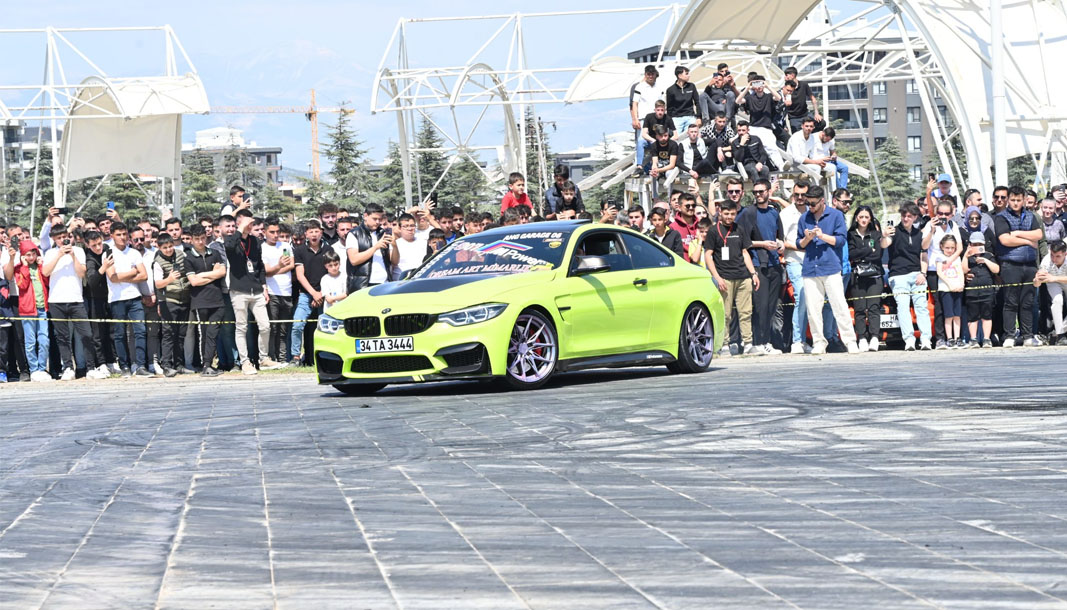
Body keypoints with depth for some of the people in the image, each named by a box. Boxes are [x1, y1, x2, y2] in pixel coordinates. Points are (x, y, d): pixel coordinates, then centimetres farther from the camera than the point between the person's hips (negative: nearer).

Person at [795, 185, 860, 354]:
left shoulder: (836, 215, 5)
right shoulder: (804, 218, 15)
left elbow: (841, 240, 0)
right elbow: (799, 244, 17)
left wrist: (822, 236, -14)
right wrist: (807, 238, -5)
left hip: (831, 268, -3)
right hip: (810, 269, 3)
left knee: (839, 306, -7)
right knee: (813, 309, 0)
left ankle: (850, 342, -2)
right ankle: (818, 343, 7)